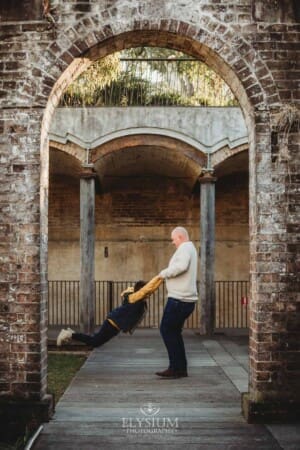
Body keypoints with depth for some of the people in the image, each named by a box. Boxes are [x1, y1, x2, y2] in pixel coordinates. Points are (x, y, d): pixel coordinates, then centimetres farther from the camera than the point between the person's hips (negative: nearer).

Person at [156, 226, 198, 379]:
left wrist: (164, 273, -16)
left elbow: (181, 266, -29)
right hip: (186, 299, 10)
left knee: (166, 330, -4)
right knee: (174, 332, 14)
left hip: (179, 299, -10)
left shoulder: (185, 248, -11)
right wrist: (167, 273, 9)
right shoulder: (190, 248, 22)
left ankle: (176, 368, -1)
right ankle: (181, 368, 18)